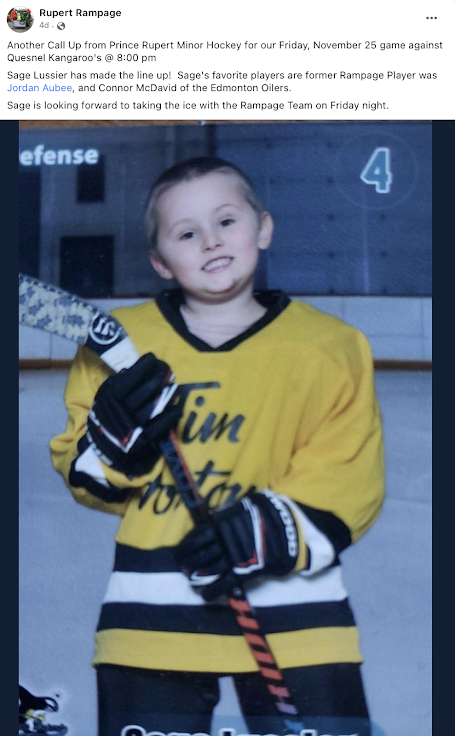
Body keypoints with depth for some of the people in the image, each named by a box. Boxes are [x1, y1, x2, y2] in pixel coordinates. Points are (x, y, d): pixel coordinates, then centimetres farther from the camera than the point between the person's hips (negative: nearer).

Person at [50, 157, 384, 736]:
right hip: (152, 613, 1)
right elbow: (84, 478, 6)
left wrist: (273, 528, -21)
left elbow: (348, 481, -5)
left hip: (291, 602, -1)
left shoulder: (328, 349, -3)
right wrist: (111, 440, -16)